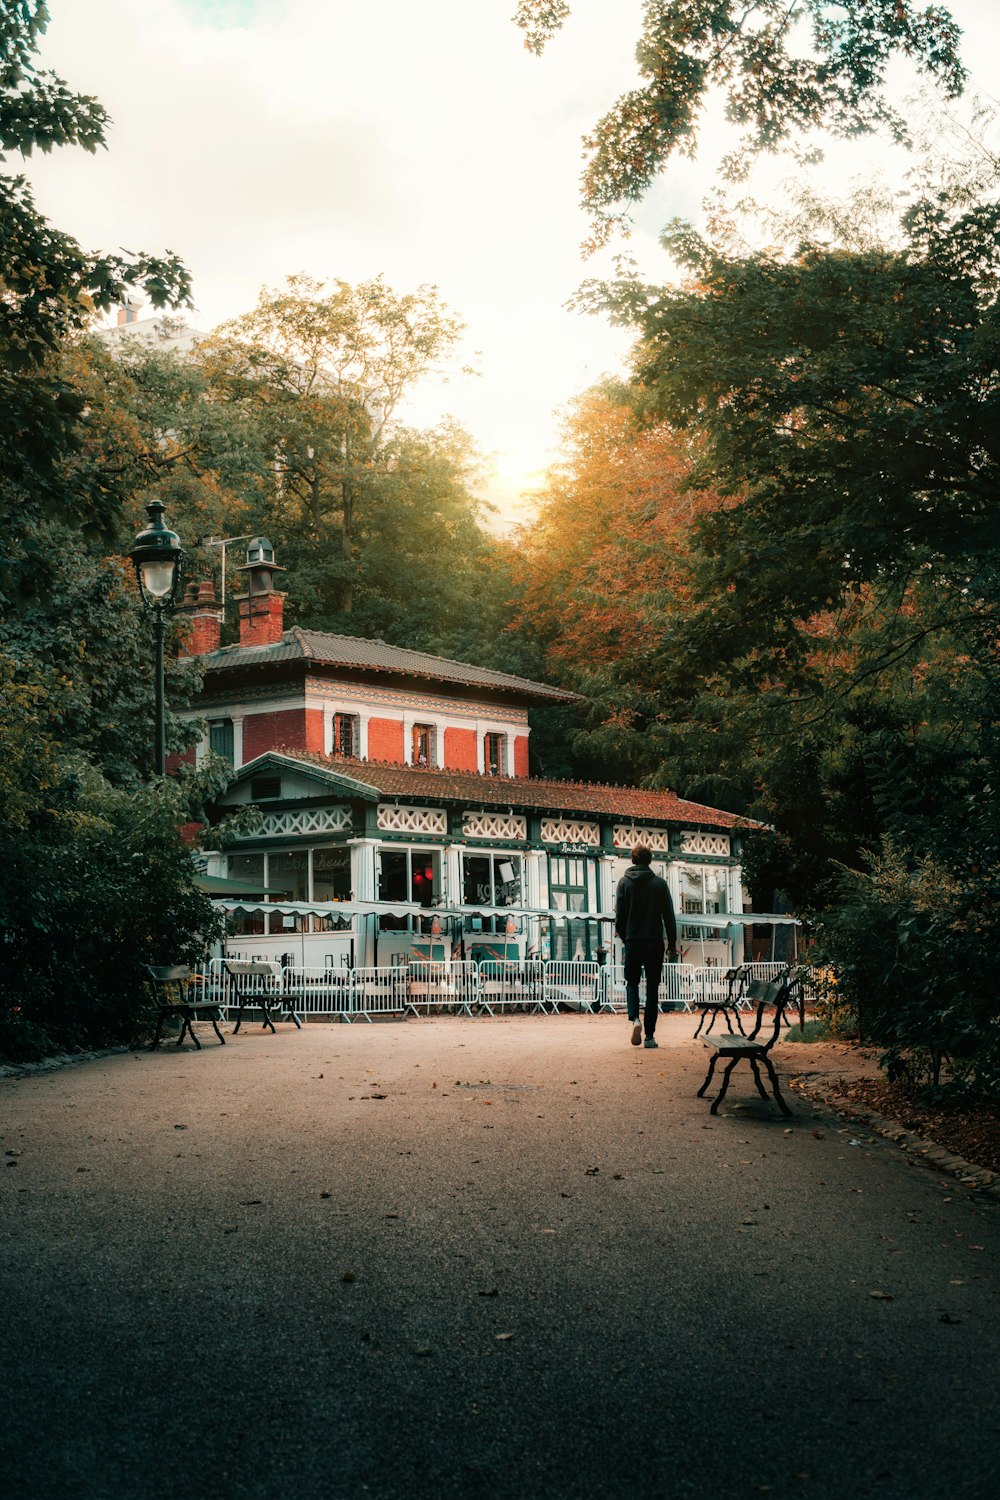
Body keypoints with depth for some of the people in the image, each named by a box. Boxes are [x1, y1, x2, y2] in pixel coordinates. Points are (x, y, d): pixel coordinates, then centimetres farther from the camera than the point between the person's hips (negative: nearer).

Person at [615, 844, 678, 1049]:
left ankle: (635, 1019, -13)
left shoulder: (624, 882, 0)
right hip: (654, 942, 0)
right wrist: (672, 944, 7)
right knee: (652, 988, 5)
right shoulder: (660, 884, 0)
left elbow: (619, 915, 0)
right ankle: (649, 1035, 2)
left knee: (632, 983, 14)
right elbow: (669, 917, 0)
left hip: (632, 942, 0)